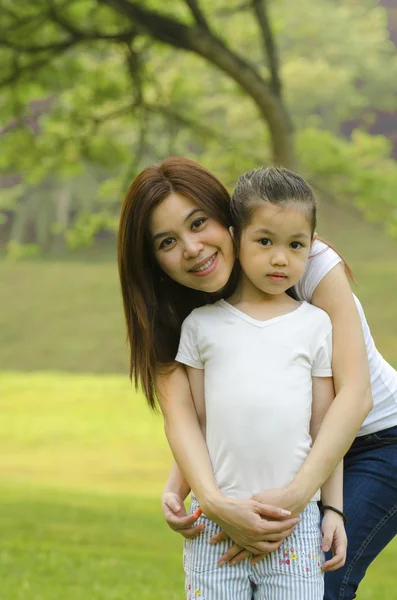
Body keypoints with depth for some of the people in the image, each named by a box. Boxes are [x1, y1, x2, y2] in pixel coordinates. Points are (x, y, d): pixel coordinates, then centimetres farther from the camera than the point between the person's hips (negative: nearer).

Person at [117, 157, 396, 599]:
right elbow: (180, 409, -25)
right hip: (292, 451, 5)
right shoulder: (182, 314, -10)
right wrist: (212, 501, -44)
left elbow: (355, 393, -29)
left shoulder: (311, 264, -23)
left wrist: (298, 493, -42)